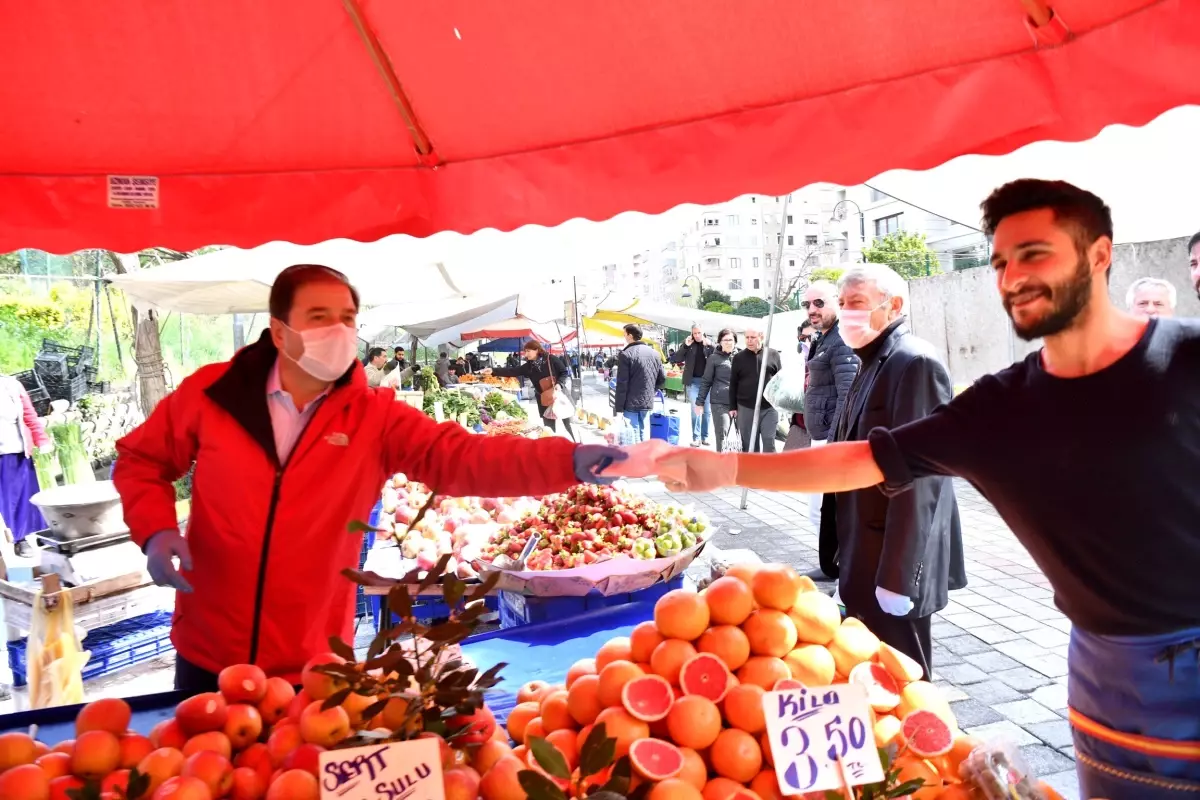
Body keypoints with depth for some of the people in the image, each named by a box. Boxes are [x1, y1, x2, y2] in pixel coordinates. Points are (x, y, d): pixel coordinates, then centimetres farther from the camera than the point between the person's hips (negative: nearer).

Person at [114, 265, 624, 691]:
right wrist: (155, 529, -11)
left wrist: (568, 461, -37)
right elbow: (141, 458, 8)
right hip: (209, 653, 1)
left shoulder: (375, 417, -10)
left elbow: (463, 458, -22)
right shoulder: (212, 393, -6)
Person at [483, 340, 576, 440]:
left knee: (568, 425, 5)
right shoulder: (528, 366, 0)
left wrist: (559, 384, -23)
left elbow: (564, 373, -6)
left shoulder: (551, 359, -10)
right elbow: (512, 371, -7)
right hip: (544, 401, 4)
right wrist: (493, 370, -16)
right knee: (549, 428, 5)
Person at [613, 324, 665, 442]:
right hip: (648, 402, 6)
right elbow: (662, 379, 14)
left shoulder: (626, 354, -11)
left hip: (631, 403, -6)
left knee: (633, 435, -2)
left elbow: (622, 384, -13)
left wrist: (618, 407, -10)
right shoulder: (654, 353, 10)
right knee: (643, 432, 15)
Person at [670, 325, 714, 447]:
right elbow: (674, 360, -4)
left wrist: (710, 346, -19)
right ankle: (696, 437, 3)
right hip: (693, 381, -1)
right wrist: (685, 346, -14)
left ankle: (705, 436, 16)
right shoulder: (687, 344, 2)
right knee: (695, 410, -3)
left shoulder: (710, 344, 3)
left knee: (707, 410, 6)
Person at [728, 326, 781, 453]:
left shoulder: (773, 355, 2)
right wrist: (733, 407, 4)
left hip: (769, 407, -1)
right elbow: (733, 384, 7)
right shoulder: (738, 358, 4)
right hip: (746, 408, 1)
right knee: (749, 445, 7)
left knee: (769, 443, -1)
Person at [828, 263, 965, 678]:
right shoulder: (875, 362, 14)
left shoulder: (915, 362, -17)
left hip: (893, 567, -9)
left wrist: (896, 576, -22)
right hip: (866, 563, 9)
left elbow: (918, 476, -22)